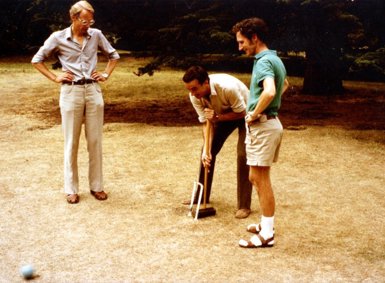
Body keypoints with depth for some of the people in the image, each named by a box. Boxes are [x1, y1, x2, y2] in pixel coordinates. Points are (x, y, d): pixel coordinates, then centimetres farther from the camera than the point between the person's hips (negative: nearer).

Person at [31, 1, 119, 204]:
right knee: (71, 142, 3)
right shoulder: (58, 38, -1)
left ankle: (96, 186, 15)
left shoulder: (96, 35, 4)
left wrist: (106, 74, 7)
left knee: (95, 141, 5)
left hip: (93, 91, 2)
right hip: (71, 92, -2)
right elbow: (37, 60, 8)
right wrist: (54, 78, 0)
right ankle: (71, 189, 12)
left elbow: (113, 55, 20)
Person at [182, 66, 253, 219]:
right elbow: (206, 122, -17)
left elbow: (241, 112, -26)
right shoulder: (194, 96, -23)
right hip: (223, 114, 6)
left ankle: (244, 205, -8)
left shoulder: (227, 87, -41)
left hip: (245, 114, -5)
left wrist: (217, 117, -35)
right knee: (208, 151, 3)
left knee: (242, 155, -16)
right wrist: (207, 150, -28)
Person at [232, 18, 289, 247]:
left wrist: (255, 113, -21)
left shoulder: (264, 61, -17)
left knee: (261, 180, -3)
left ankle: (266, 235, 5)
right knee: (257, 178, 18)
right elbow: (285, 85, 33)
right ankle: (267, 224, 29)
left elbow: (269, 91, -36)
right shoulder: (275, 59, 13)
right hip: (271, 122, 10)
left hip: (262, 125, -10)